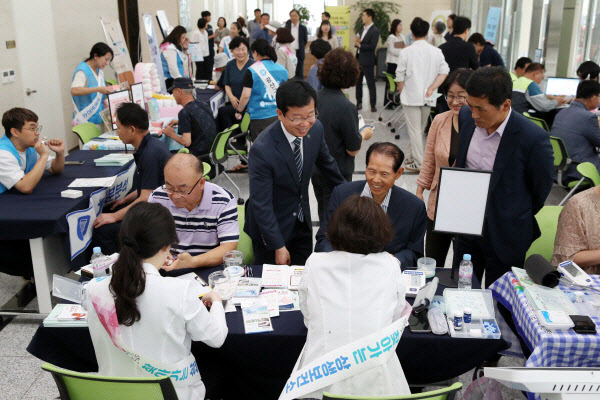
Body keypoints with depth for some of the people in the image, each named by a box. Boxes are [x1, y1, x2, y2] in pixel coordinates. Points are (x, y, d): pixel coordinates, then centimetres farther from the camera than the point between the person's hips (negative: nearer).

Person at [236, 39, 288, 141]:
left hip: (259, 116, -4)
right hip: (279, 116, 4)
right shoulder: (282, 69, 4)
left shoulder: (252, 71, -10)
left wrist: (239, 111, 5)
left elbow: (246, 95, -11)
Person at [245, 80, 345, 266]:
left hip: (302, 222, 5)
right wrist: (278, 246, -20)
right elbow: (261, 204, -24)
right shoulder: (262, 149, -30)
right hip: (270, 225, -5)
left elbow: (326, 162, 10)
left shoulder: (316, 129, -11)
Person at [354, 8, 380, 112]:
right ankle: (359, 102, 22)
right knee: (358, 81, 12)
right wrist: (357, 42, -6)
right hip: (359, 59, 8)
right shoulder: (363, 29, 14)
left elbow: (372, 46, -20)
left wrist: (359, 45, -18)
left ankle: (373, 105, 4)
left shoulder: (374, 31, -12)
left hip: (367, 61, -8)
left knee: (371, 83, -2)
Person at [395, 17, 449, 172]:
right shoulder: (437, 52, 2)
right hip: (428, 97, 4)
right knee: (420, 129, 18)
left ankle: (419, 163, 1)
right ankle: (411, 156, 29)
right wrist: (431, 88, -8)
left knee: (415, 130, 1)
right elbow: (444, 72, -5)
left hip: (411, 96, -4)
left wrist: (401, 94, 9)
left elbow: (400, 77, -4)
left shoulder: (406, 52, -8)